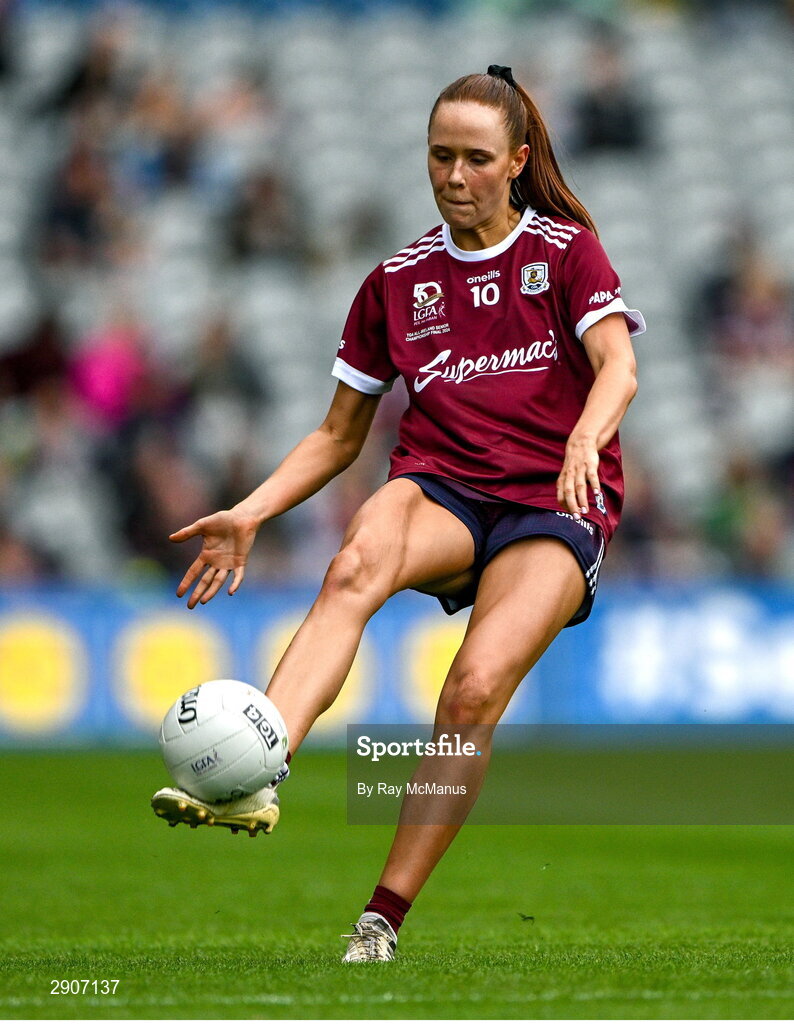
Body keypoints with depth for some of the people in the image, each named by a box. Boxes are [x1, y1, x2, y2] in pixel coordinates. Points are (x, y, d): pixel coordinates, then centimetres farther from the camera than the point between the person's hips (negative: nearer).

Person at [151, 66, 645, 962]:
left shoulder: (565, 250, 7)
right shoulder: (399, 281, 15)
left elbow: (618, 365, -11)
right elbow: (338, 435, 19)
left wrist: (585, 436, -33)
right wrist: (251, 513, 3)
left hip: (553, 507, -2)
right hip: (441, 491, 2)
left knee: (477, 687, -29)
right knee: (357, 564, -36)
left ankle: (383, 920, -22)